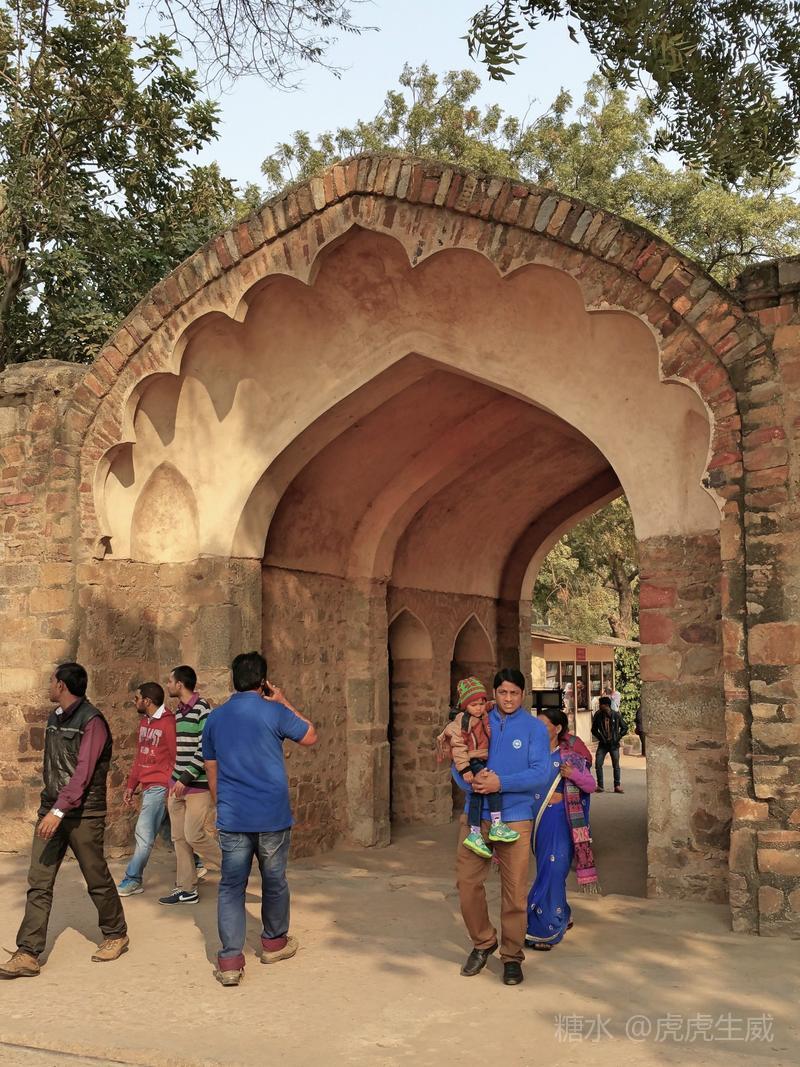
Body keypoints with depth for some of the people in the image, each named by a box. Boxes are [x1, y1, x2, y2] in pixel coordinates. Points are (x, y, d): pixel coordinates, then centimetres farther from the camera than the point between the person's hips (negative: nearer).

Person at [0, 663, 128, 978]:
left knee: (97, 879, 7)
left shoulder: (92, 722, -15)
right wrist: (50, 807, 17)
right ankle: (27, 954, 2)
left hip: (83, 814, -7)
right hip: (52, 810, 7)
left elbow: (83, 772, -24)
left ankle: (116, 935, 26)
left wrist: (59, 811, -31)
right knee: (38, 882, 0)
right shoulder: (54, 718, 11)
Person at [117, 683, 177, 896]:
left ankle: (132, 880, 0)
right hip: (148, 786, 8)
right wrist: (131, 786, 18)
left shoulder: (168, 723, -13)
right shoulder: (144, 722, 14)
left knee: (144, 834, -7)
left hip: (159, 787, -8)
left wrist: (170, 788, -17)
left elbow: (177, 758, -14)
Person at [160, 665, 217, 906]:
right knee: (179, 837, 8)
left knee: (194, 835, -10)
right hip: (178, 785, 8)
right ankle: (187, 890, 16)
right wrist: (175, 780, 19)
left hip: (197, 785, -8)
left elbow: (206, 749, -19)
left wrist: (185, 779, -19)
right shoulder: (178, 711, 12)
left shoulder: (202, 709, -14)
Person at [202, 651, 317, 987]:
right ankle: (274, 942, 32)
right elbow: (310, 737, 6)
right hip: (272, 817, -2)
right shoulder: (273, 711, -8)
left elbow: (212, 774, 13)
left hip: (231, 818, 2)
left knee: (231, 887, 5)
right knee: (274, 881, 16)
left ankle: (230, 960, -3)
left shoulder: (215, 717, 6)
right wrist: (284, 702, 11)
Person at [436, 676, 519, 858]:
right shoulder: (463, 720, -14)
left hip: (480, 762, 9)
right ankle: (496, 826, -20)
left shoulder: (481, 716, 11)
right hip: (471, 763, -9)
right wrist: (464, 769, -23)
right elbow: (458, 745, -19)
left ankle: (474, 834, 10)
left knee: (477, 794, 7)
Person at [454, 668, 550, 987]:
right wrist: (471, 781, -14)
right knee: (467, 881, 2)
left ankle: (512, 957, 18)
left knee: (515, 889, 2)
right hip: (476, 815, 3)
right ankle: (483, 942, 24)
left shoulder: (534, 728, -1)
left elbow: (540, 773, -11)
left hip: (515, 818, -2)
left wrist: (501, 783, -21)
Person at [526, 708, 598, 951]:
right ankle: (562, 918, 34)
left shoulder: (570, 755, -5)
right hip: (537, 819, 4)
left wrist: (574, 774, -19)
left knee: (553, 870, -5)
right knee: (546, 871, 14)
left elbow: (591, 785, -2)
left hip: (559, 819, -4)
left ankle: (544, 931, 5)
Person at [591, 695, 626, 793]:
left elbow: (624, 729, 2)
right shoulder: (598, 715, -3)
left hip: (614, 744, -2)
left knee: (616, 765, 2)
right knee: (598, 764, -7)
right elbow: (594, 730, 7)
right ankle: (600, 786, 2)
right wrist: (601, 738, -3)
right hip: (603, 744, 2)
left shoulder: (616, 715, -7)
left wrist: (618, 738, -8)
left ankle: (617, 786, 14)